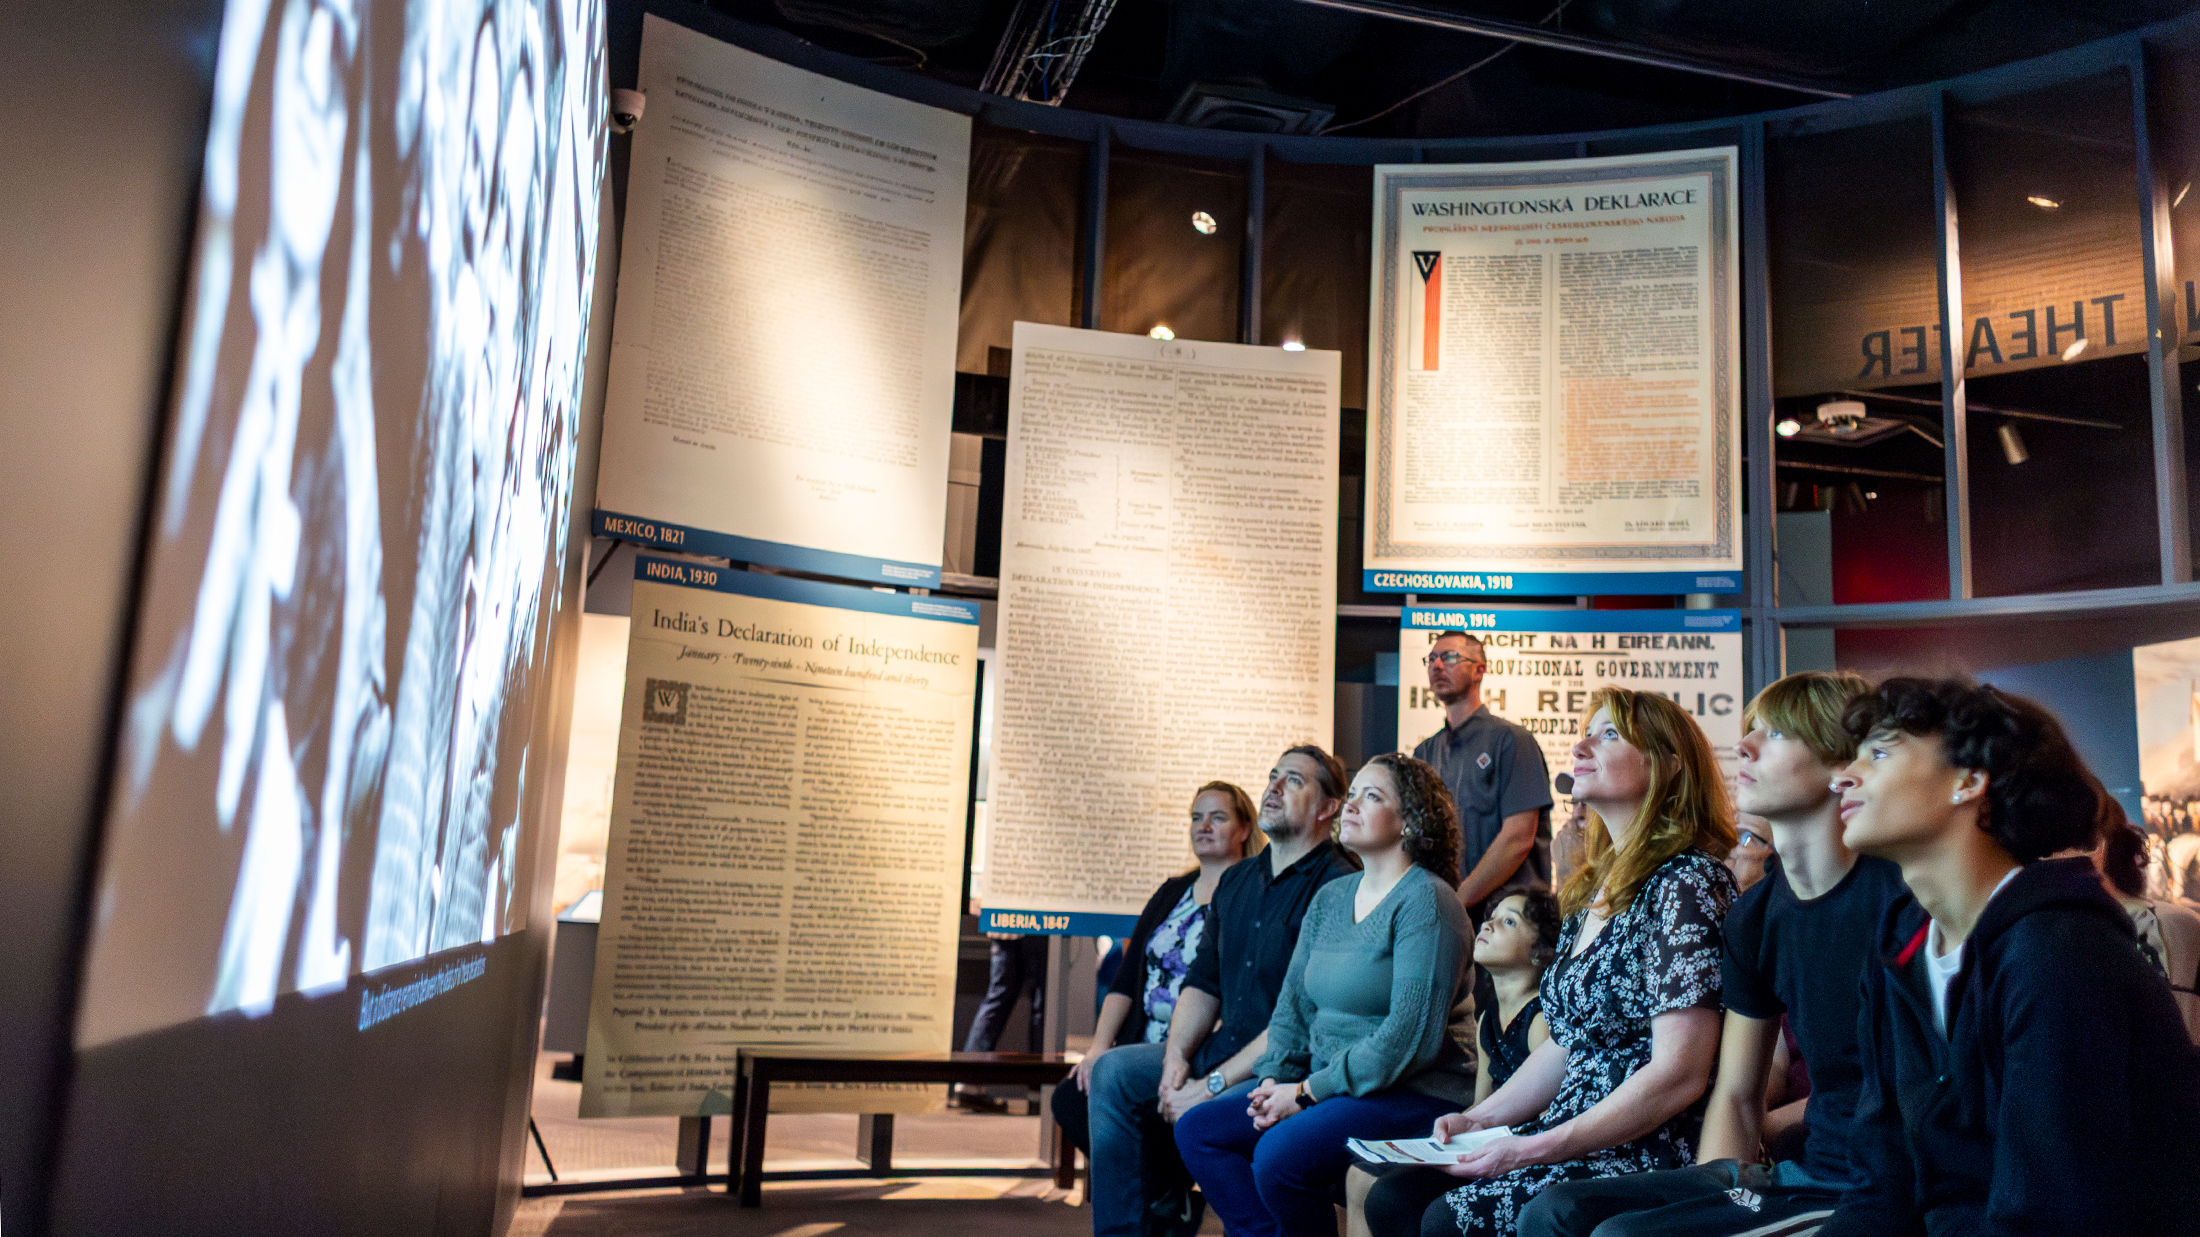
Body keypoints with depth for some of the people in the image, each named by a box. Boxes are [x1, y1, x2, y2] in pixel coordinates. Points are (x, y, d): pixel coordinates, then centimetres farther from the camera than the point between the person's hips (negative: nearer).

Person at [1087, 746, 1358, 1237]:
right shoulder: (1236, 880, 13)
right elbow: (1203, 981, 13)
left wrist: (1214, 1084, -20)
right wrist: (1176, 1056, -6)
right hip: (1221, 1047, 8)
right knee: (1112, 1072, -5)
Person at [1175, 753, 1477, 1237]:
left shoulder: (1426, 901, -13)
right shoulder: (1329, 897, 14)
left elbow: (1410, 1035, -20)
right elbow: (1293, 1004, 16)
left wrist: (1308, 1092, -17)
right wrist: (1275, 1078, -3)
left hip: (1411, 1092, -8)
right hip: (1323, 1083, 8)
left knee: (1279, 1154, -29)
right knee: (1197, 1128, -4)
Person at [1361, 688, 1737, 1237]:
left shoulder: (1685, 881, -14)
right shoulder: (1594, 888, 15)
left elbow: (1679, 1074, -21)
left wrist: (1537, 1149, -21)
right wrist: (1477, 1119, 7)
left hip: (1649, 1150, -8)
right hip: (1573, 1139, 8)